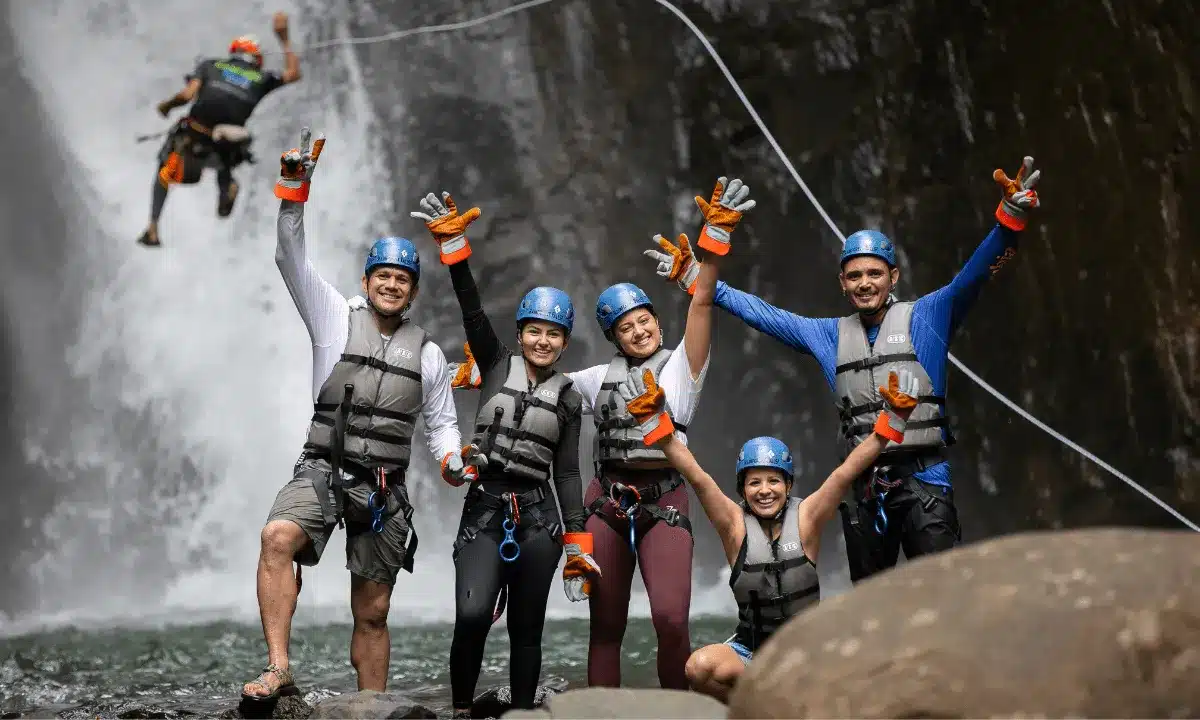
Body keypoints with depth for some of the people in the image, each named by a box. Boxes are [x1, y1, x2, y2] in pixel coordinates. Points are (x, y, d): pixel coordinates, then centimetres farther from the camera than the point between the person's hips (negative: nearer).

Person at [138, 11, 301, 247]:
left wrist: (167, 104, 13)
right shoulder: (262, 79, 11)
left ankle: (153, 230, 18)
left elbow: (189, 94, -5)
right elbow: (294, 73, 25)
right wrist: (284, 38, 29)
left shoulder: (210, 65, 9)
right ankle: (227, 187, 7)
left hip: (192, 139, -1)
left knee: (165, 173, 29)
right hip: (227, 150, 1)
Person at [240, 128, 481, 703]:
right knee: (278, 537, -33)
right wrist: (294, 189, -14)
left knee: (372, 613, 6)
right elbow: (291, 258, -4)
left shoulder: (428, 355, 11)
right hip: (322, 470, -2)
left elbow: (441, 423, 19)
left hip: (384, 489, 2)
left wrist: (452, 460, -3)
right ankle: (278, 668, -31)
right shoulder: (336, 320, 5)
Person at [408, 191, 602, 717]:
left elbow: (568, 472, 8)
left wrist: (578, 542, 2)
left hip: (538, 518, 1)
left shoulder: (568, 399, 9)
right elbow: (472, 310, -4)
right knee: (472, 616, -19)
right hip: (484, 511, -1)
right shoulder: (497, 364, 8)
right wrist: (453, 243, -15)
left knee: (526, 629, 4)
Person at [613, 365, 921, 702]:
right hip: (749, 650, 0)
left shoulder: (805, 518, -5)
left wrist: (891, 421, -21)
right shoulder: (735, 523, -6)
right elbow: (697, 477, -15)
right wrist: (655, 423, -24)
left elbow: (846, 473, -13)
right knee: (700, 667, -30)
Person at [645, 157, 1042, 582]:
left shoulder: (925, 317, 2)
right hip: (865, 488, 5)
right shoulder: (829, 335, 14)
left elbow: (971, 278, -13)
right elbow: (762, 314, 19)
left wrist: (1009, 220, -29)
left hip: (923, 482, -4)